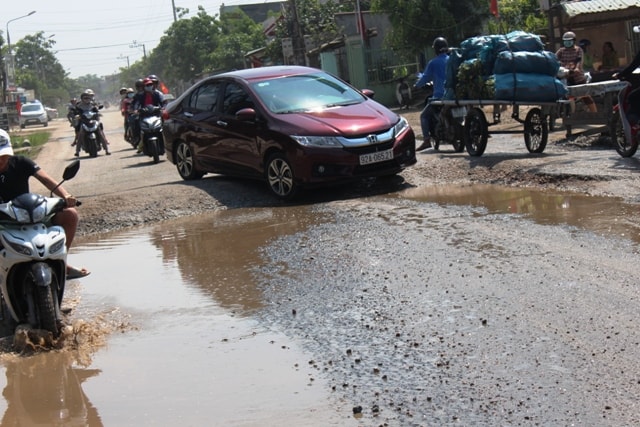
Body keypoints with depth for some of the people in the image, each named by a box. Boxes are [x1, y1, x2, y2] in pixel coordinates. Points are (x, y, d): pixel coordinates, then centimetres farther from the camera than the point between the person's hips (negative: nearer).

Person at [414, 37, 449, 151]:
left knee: (424, 116, 6)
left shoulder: (433, 63, -4)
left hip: (439, 96, -4)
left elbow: (425, 78, -2)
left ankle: (426, 140, -10)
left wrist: (417, 85, 17)